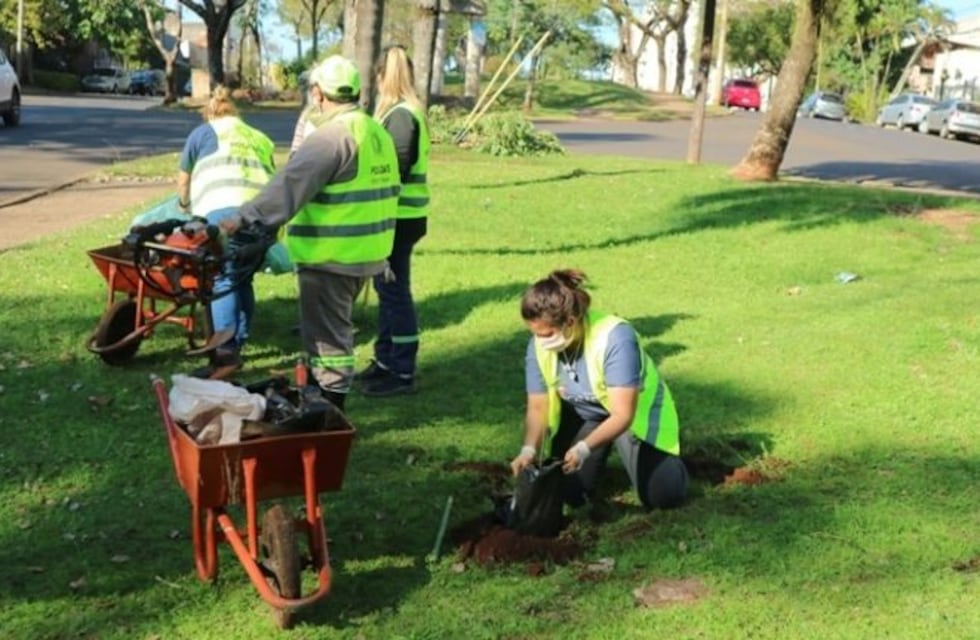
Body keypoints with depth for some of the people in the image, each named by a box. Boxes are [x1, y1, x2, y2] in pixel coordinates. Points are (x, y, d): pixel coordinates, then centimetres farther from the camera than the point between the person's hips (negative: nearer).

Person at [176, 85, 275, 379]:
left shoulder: (204, 132, 22)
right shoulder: (260, 138, 33)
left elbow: (184, 180, 31)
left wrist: (184, 205, 50)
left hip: (226, 210, -5)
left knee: (222, 280, -8)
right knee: (241, 280, 14)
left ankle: (226, 353, -17)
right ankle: (236, 346, 17)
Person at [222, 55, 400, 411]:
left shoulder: (332, 136, -18)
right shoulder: (377, 133, 12)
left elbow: (291, 183, -27)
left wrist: (246, 218, -30)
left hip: (330, 257, -9)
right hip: (366, 252, 10)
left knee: (328, 333, -1)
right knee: (336, 328, 22)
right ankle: (326, 398, 33)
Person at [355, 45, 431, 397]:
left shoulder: (400, 115, -15)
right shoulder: (407, 111, 14)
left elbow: (396, 170, -19)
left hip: (399, 216, -10)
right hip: (398, 214, 10)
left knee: (394, 290, -3)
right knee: (387, 288, 17)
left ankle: (402, 372, 4)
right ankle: (385, 360, 28)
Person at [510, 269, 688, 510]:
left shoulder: (615, 338, -37)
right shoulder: (538, 346, -21)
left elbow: (622, 414, -37)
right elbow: (537, 408, -15)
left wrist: (584, 448, -52)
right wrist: (529, 449, -34)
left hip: (635, 415, -3)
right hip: (581, 416, 4)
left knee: (664, 495, -15)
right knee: (569, 493, -8)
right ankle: (600, 454, 24)